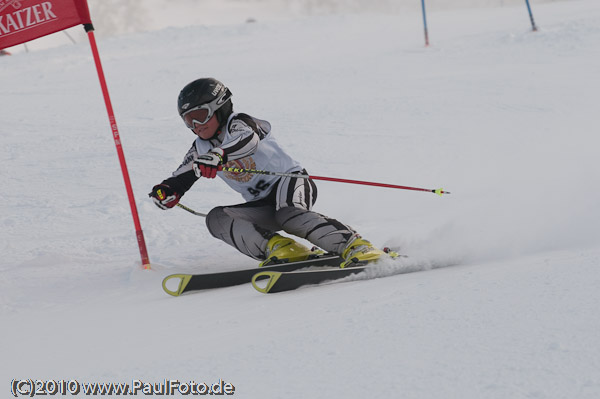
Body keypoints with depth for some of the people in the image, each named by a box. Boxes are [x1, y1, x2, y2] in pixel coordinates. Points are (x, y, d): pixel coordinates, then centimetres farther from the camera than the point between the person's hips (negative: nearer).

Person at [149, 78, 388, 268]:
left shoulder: (238, 123, -8)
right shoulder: (200, 149, 13)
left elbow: (247, 139, -31)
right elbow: (182, 178, 14)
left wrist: (219, 156, -51)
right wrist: (166, 192, -10)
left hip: (290, 180, -7)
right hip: (264, 205, 7)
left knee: (288, 215, -38)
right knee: (216, 219, -14)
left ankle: (355, 246, -43)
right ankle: (278, 247, -32)